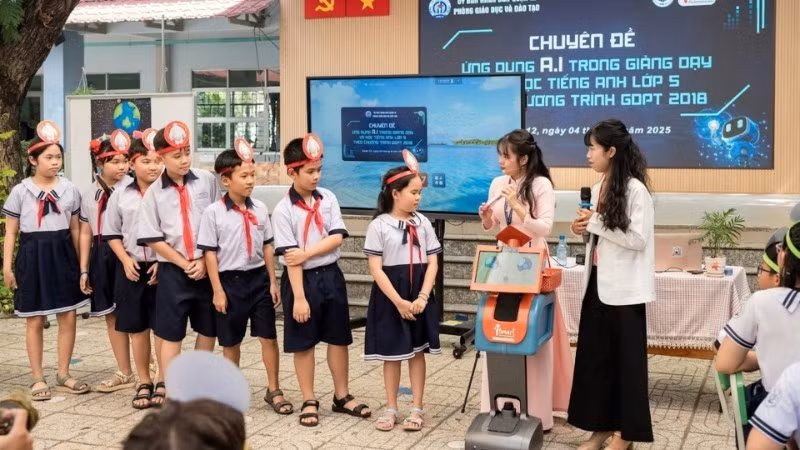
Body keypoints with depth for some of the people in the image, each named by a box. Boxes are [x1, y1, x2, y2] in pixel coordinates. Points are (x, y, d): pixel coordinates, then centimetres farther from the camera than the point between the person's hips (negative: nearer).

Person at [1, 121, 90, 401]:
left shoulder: (69, 189, 5)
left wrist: (82, 262, 9)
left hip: (63, 254, 2)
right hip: (32, 256, -2)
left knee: (68, 317, 4)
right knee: (35, 321, 4)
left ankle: (63, 376, 17)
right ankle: (38, 379, 15)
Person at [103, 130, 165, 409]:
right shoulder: (120, 195, 3)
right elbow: (112, 234, 8)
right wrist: (126, 260, -5)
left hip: (162, 266, -3)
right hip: (131, 267, 3)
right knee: (136, 327, 10)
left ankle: (165, 383, 13)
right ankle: (144, 383, 22)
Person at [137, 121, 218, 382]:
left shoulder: (207, 180, -1)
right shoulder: (154, 192, -3)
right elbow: (153, 239, -3)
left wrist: (205, 261, -5)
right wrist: (185, 265, -8)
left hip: (208, 268, 2)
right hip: (173, 271, -2)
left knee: (209, 329, 12)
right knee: (171, 335, 4)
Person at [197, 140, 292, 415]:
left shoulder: (259, 209, 2)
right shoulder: (213, 213, -9)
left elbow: (267, 247, 8)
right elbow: (210, 253, -7)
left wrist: (273, 282, 5)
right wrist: (217, 290, -9)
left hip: (258, 278, 3)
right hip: (231, 281, -3)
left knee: (268, 336, 2)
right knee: (231, 341, 11)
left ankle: (274, 390, 14)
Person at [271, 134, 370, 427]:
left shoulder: (328, 198, 0)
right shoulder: (283, 210, -12)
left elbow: (337, 238, -6)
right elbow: (290, 256, -16)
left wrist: (307, 253, -18)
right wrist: (299, 296, -18)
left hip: (330, 275, 4)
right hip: (302, 279, -4)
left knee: (339, 337, 12)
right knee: (303, 343, 6)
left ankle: (342, 396, 26)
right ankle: (309, 402, 20)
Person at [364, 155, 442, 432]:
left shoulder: (422, 223, 3)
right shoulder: (379, 225, -8)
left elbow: (432, 263, 1)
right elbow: (376, 269, -11)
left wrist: (423, 296, -12)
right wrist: (399, 301, -17)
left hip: (419, 294, 3)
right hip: (390, 296, -3)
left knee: (417, 351, 9)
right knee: (392, 353, 7)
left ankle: (416, 409, 18)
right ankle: (391, 409, 19)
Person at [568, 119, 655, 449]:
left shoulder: (635, 190, -14)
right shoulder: (597, 189, 10)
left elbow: (638, 239, -19)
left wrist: (595, 223, -17)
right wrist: (584, 229, 0)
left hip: (623, 288, -8)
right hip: (598, 283, 8)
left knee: (625, 358, 4)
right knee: (594, 355, 10)